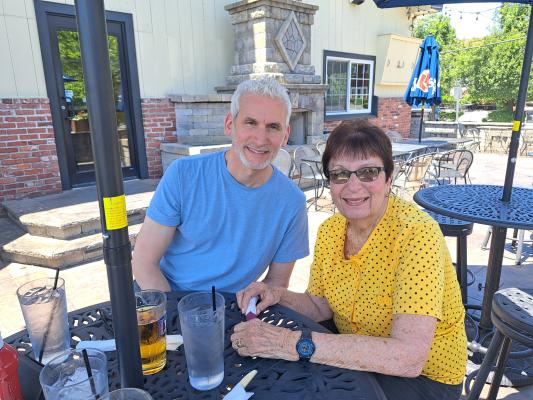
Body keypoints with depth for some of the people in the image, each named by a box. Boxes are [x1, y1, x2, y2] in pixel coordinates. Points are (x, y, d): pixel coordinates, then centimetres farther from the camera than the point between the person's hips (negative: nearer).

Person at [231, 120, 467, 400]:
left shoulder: (416, 233, -27)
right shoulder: (329, 230, -6)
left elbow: (408, 357, -34)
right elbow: (320, 307, 4)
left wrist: (293, 343, -37)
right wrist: (279, 296, -17)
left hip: (423, 375, -5)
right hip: (353, 355, 5)